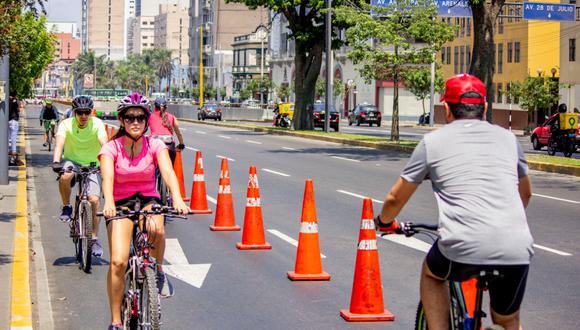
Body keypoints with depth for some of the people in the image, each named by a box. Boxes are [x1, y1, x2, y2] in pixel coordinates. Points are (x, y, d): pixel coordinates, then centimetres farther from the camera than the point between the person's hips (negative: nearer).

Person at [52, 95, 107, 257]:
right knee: (65, 177, -35)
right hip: (71, 161, 0)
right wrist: (56, 162, -47)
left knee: (94, 199, -16)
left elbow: (104, 142, -29)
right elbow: (59, 143, -30)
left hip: (92, 165, 0)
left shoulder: (97, 124, -15)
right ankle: (67, 207, -8)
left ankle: (95, 238, -3)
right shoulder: (66, 124, -15)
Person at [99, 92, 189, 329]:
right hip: (121, 204, -1)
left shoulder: (155, 146, -5)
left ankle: (158, 271, -5)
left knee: (156, 228, -36)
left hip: (149, 201, 1)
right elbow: (107, 177, -25)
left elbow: (168, 172, -21)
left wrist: (177, 199, -40)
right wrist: (108, 203, -46)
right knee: (118, 262, -19)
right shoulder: (111, 148, -8)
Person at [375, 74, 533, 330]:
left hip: (463, 246, -2)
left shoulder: (433, 141, 11)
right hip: (517, 251, 3)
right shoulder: (507, 138, 19)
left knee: (432, 274, 31)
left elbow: (395, 198, 20)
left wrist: (384, 222, 41)